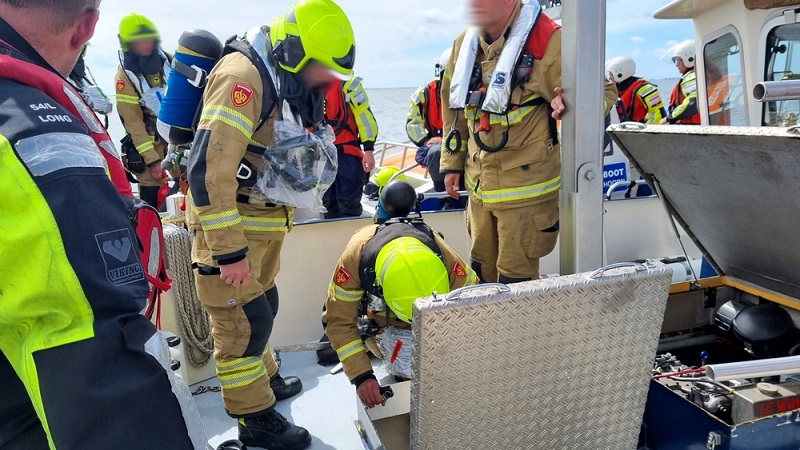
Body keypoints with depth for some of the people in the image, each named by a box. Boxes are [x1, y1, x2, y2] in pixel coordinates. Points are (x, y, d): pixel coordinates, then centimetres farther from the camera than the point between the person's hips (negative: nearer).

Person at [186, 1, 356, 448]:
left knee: (262, 308, 22)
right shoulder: (244, 75, -21)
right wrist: (229, 251, -27)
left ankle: (264, 377, 42)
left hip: (263, 222, 9)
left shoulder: (281, 81, 10)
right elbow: (209, 167, -28)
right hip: (228, 226, -9)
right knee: (246, 320, 0)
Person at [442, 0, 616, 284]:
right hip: (480, 183, 7)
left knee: (516, 281, 4)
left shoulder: (547, 41, -17)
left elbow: (603, 90, -10)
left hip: (526, 186, -6)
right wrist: (452, 163, 15)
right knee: (482, 271, 21)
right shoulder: (465, 44, 4)